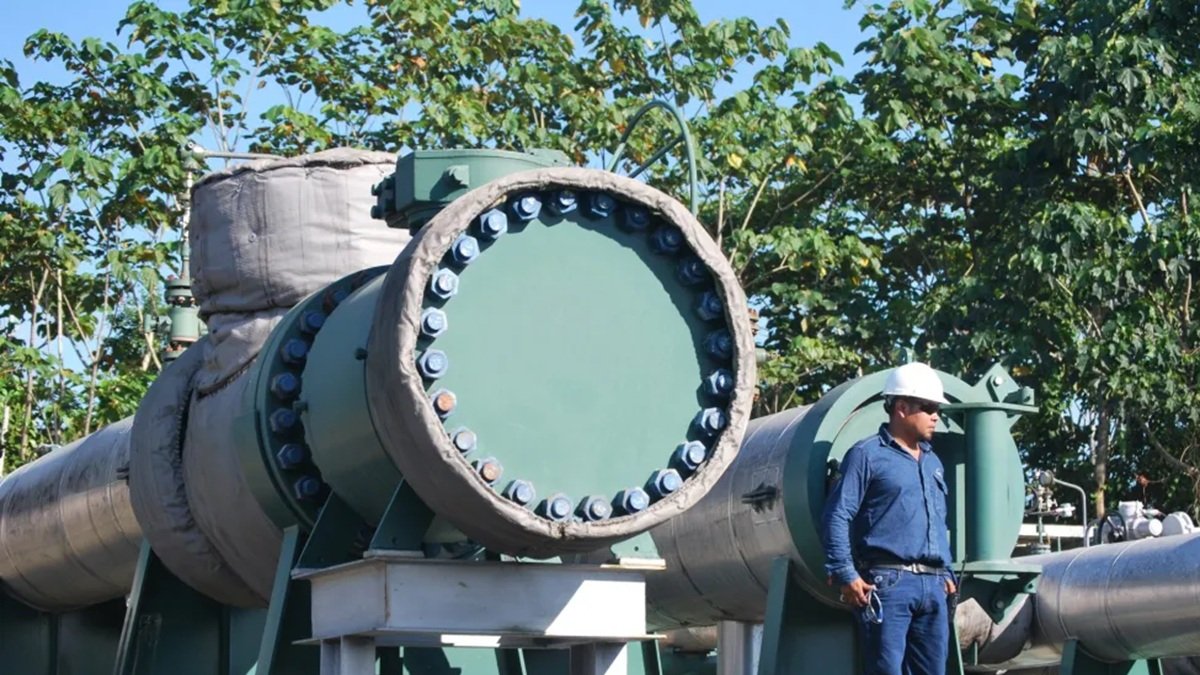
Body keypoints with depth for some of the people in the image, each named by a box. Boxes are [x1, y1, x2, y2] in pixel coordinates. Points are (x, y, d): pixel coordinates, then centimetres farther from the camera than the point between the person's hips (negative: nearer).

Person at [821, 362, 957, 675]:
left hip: (933, 587, 7)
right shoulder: (867, 455, -1)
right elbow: (836, 516, -7)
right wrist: (845, 575, -13)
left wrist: (946, 573, 20)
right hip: (887, 583, -7)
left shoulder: (932, 462, 23)